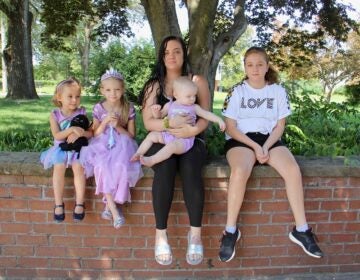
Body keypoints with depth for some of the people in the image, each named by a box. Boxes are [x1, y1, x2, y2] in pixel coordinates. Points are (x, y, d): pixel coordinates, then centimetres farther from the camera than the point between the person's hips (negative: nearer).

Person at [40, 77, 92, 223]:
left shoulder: (81, 113, 2)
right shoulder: (55, 115, -1)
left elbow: (90, 133, 0)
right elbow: (57, 136, -11)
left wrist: (79, 134, -20)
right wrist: (72, 129, -25)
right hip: (61, 148, 0)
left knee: (78, 167, -27)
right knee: (59, 167, -27)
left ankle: (79, 203, -17)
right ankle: (59, 204, -15)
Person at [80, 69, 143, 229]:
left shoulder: (129, 109, -1)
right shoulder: (98, 108, 0)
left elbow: (131, 135, 1)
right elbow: (95, 134, 3)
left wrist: (118, 126, -16)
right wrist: (105, 121, -13)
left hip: (122, 145, 0)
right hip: (102, 145, 1)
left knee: (119, 167, -32)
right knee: (102, 167, -31)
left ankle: (109, 205, -14)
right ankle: (114, 209, -24)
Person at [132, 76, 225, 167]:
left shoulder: (194, 107, 7)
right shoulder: (169, 105, 10)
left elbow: (207, 114, 8)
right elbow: (159, 116, 17)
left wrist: (219, 120, -3)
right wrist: (156, 111, -6)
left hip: (184, 139, -4)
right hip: (168, 135, 5)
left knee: (172, 146, -33)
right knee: (152, 135, 1)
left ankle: (151, 160, -33)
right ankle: (138, 154, 4)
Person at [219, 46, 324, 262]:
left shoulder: (278, 91, 6)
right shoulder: (237, 91, 0)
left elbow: (280, 126, 6)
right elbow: (230, 127, -3)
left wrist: (266, 147, -12)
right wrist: (254, 146, -14)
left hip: (269, 139, 3)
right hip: (241, 140, -2)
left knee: (293, 169, -26)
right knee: (240, 171, -35)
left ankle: (301, 229, -13)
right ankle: (231, 230, -21)